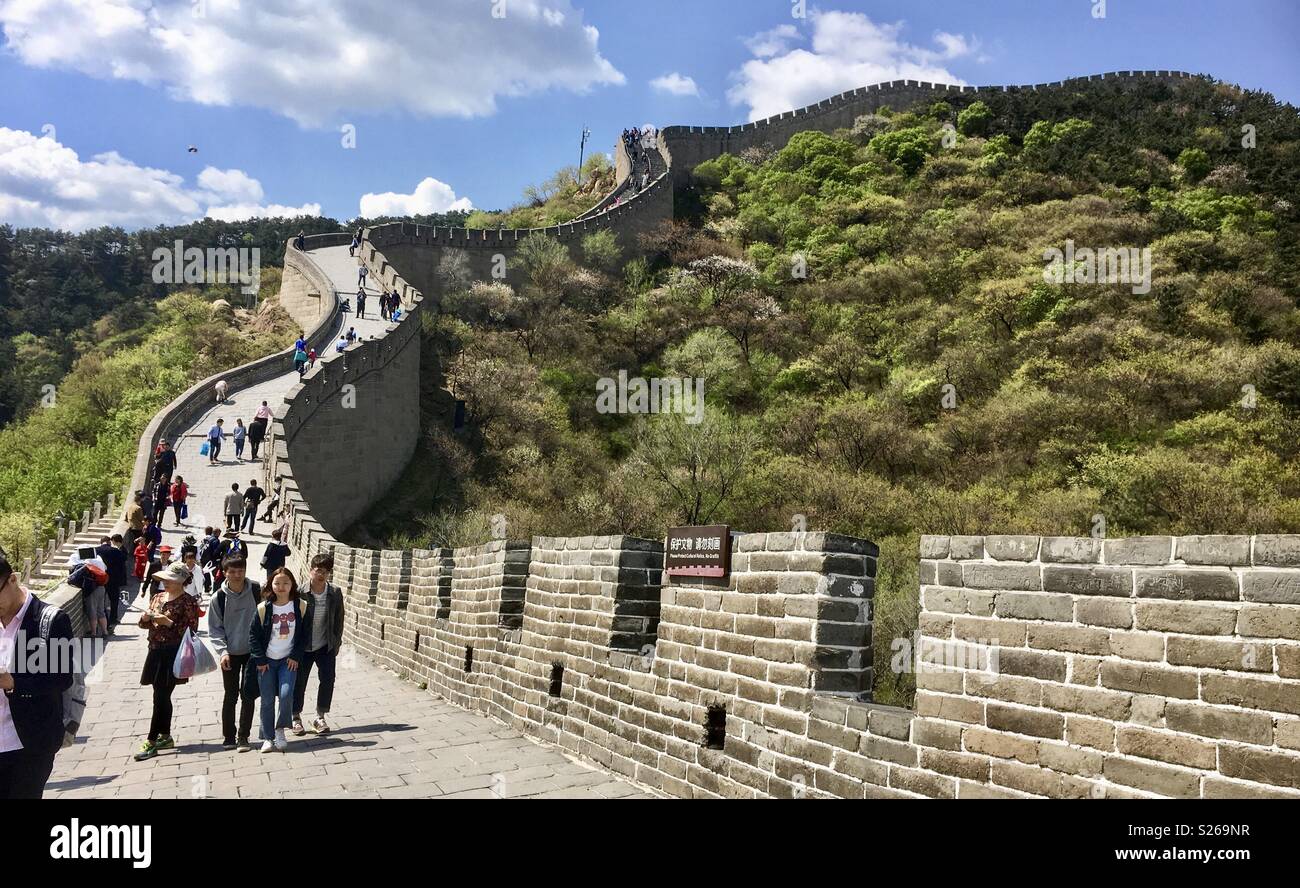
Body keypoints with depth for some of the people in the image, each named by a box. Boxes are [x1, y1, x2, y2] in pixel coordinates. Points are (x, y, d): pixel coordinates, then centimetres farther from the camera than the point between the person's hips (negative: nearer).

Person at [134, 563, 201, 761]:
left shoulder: (188, 602, -10)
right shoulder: (158, 598, 12)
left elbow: (191, 631, -15)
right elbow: (145, 624, 21)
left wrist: (169, 622, -22)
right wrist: (146, 618, -2)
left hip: (173, 653, -8)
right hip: (156, 651, 8)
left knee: (160, 697, -8)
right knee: (162, 696, 14)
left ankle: (151, 741, -4)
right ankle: (166, 737, 25)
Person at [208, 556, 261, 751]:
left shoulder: (257, 591, -7)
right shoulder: (219, 597, -7)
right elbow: (214, 629, -1)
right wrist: (222, 651, -14)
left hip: (253, 652, 0)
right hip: (230, 654, 0)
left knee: (248, 695, 1)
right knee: (230, 695, 8)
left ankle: (243, 737, 12)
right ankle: (228, 736, 20)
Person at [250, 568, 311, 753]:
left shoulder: (301, 606, -5)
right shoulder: (263, 608, -7)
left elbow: (305, 634, 2)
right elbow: (253, 635, -2)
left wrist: (296, 656, -4)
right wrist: (260, 660, -5)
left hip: (288, 660, 0)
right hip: (267, 661, 0)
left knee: (286, 695, -13)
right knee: (267, 700, 4)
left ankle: (280, 730, 8)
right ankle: (268, 737, 15)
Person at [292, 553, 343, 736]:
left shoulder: (335, 593, -4)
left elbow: (339, 620, 4)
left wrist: (336, 644, 3)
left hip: (326, 647, 2)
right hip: (303, 647, -2)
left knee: (328, 680, 3)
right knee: (299, 682, 7)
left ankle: (320, 717, 19)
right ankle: (296, 718, 24)